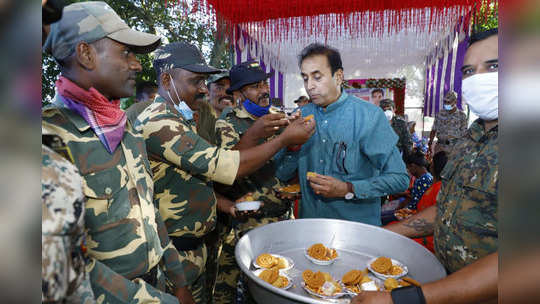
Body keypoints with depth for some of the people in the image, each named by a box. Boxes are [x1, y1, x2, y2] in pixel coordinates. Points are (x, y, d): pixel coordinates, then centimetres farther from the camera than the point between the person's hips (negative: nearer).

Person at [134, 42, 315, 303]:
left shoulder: (180, 119, 10)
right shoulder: (157, 121, -23)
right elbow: (224, 167, -28)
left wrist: (216, 200, 5)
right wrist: (285, 139, -19)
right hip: (175, 254, -9)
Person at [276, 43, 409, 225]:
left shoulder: (369, 115, -12)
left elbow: (399, 179, -12)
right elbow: (282, 175, 1)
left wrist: (348, 189, -21)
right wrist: (292, 146, -17)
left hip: (358, 224, -3)